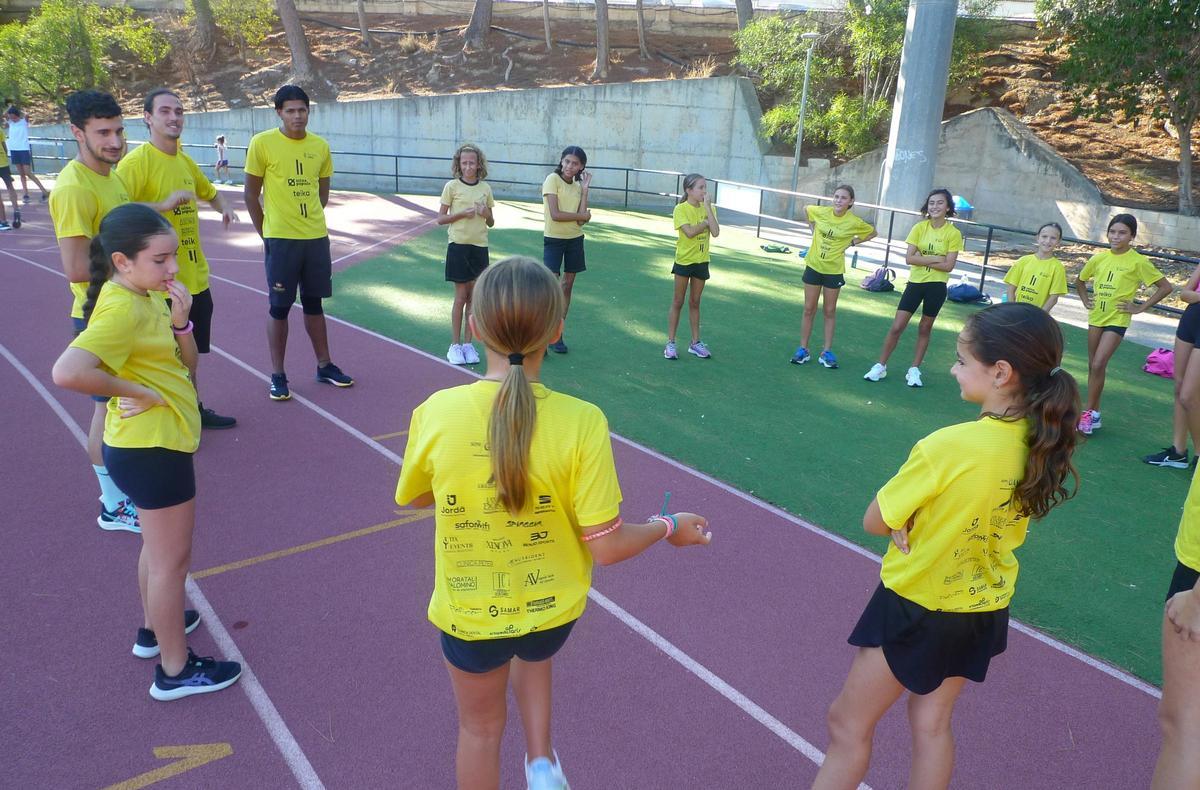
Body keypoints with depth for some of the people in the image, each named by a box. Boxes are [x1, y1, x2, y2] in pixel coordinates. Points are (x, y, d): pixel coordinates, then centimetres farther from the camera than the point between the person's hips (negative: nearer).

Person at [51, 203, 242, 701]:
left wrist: (180, 322, -11)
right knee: (172, 559, 4)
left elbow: (184, 359, 7)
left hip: (159, 442, 10)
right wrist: (134, 390, -25)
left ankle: (155, 628, 47)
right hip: (151, 448, -10)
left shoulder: (149, 295, 4)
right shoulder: (122, 309, -24)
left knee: (158, 548, 27)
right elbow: (67, 372, -37)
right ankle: (175, 670, 20)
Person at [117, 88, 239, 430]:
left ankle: (194, 411, 35)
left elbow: (207, 191, 28)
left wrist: (223, 207, 8)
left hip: (195, 277, 8)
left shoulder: (185, 161, 9)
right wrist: (164, 205, -30)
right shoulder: (136, 161, -15)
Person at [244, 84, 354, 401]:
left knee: (314, 302, 15)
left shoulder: (320, 146, 5)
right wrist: (266, 233, -1)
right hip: (281, 240, -4)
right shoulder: (262, 143, -6)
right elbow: (251, 194, -2)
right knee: (280, 307, 2)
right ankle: (277, 376, 12)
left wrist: (311, 219, 10)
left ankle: (324, 366, 26)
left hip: (317, 237, 4)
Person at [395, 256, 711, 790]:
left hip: (467, 615, 0)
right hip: (552, 609, 1)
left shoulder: (435, 413, -22)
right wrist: (669, 527, -1)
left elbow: (414, 497, -2)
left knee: (480, 729, 27)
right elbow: (607, 547, -19)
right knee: (533, 655, 38)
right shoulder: (581, 423, -26)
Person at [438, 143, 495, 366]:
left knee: (473, 297, 7)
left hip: (479, 247, 3)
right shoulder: (452, 186, -2)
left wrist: (486, 213, -7)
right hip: (458, 246, -3)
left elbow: (491, 223, 14)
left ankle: (468, 344, 15)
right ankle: (455, 345, 8)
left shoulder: (485, 188, 8)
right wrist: (462, 213, -15)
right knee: (461, 297, -1)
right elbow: (440, 219, -2)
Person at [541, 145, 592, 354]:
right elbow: (555, 215, -18)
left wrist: (585, 189, -6)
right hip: (554, 238, -6)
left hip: (575, 239, 6)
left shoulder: (577, 186, 9)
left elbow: (582, 217, -4)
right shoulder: (553, 180, -9)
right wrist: (582, 216, -7)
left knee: (568, 285, 8)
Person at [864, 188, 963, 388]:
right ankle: (881, 366, 9)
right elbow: (909, 258, -9)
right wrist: (935, 259, -16)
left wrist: (922, 259, -14)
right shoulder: (919, 227, -1)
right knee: (897, 326, -1)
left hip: (936, 286, -1)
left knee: (925, 328, 10)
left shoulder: (953, 233, -6)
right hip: (915, 282, 1)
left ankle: (914, 370, 20)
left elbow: (948, 266, -13)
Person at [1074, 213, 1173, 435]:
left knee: (1098, 365, -13)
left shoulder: (1138, 261, -11)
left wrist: (1140, 307, -10)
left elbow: (1165, 287, -8)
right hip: (1096, 317, 5)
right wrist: (1086, 300, 8)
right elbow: (1080, 281, 20)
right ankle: (1094, 413, 19)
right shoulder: (1099, 258, 2)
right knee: (1093, 366, 10)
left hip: (1117, 320, -5)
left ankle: (1089, 413, -4)